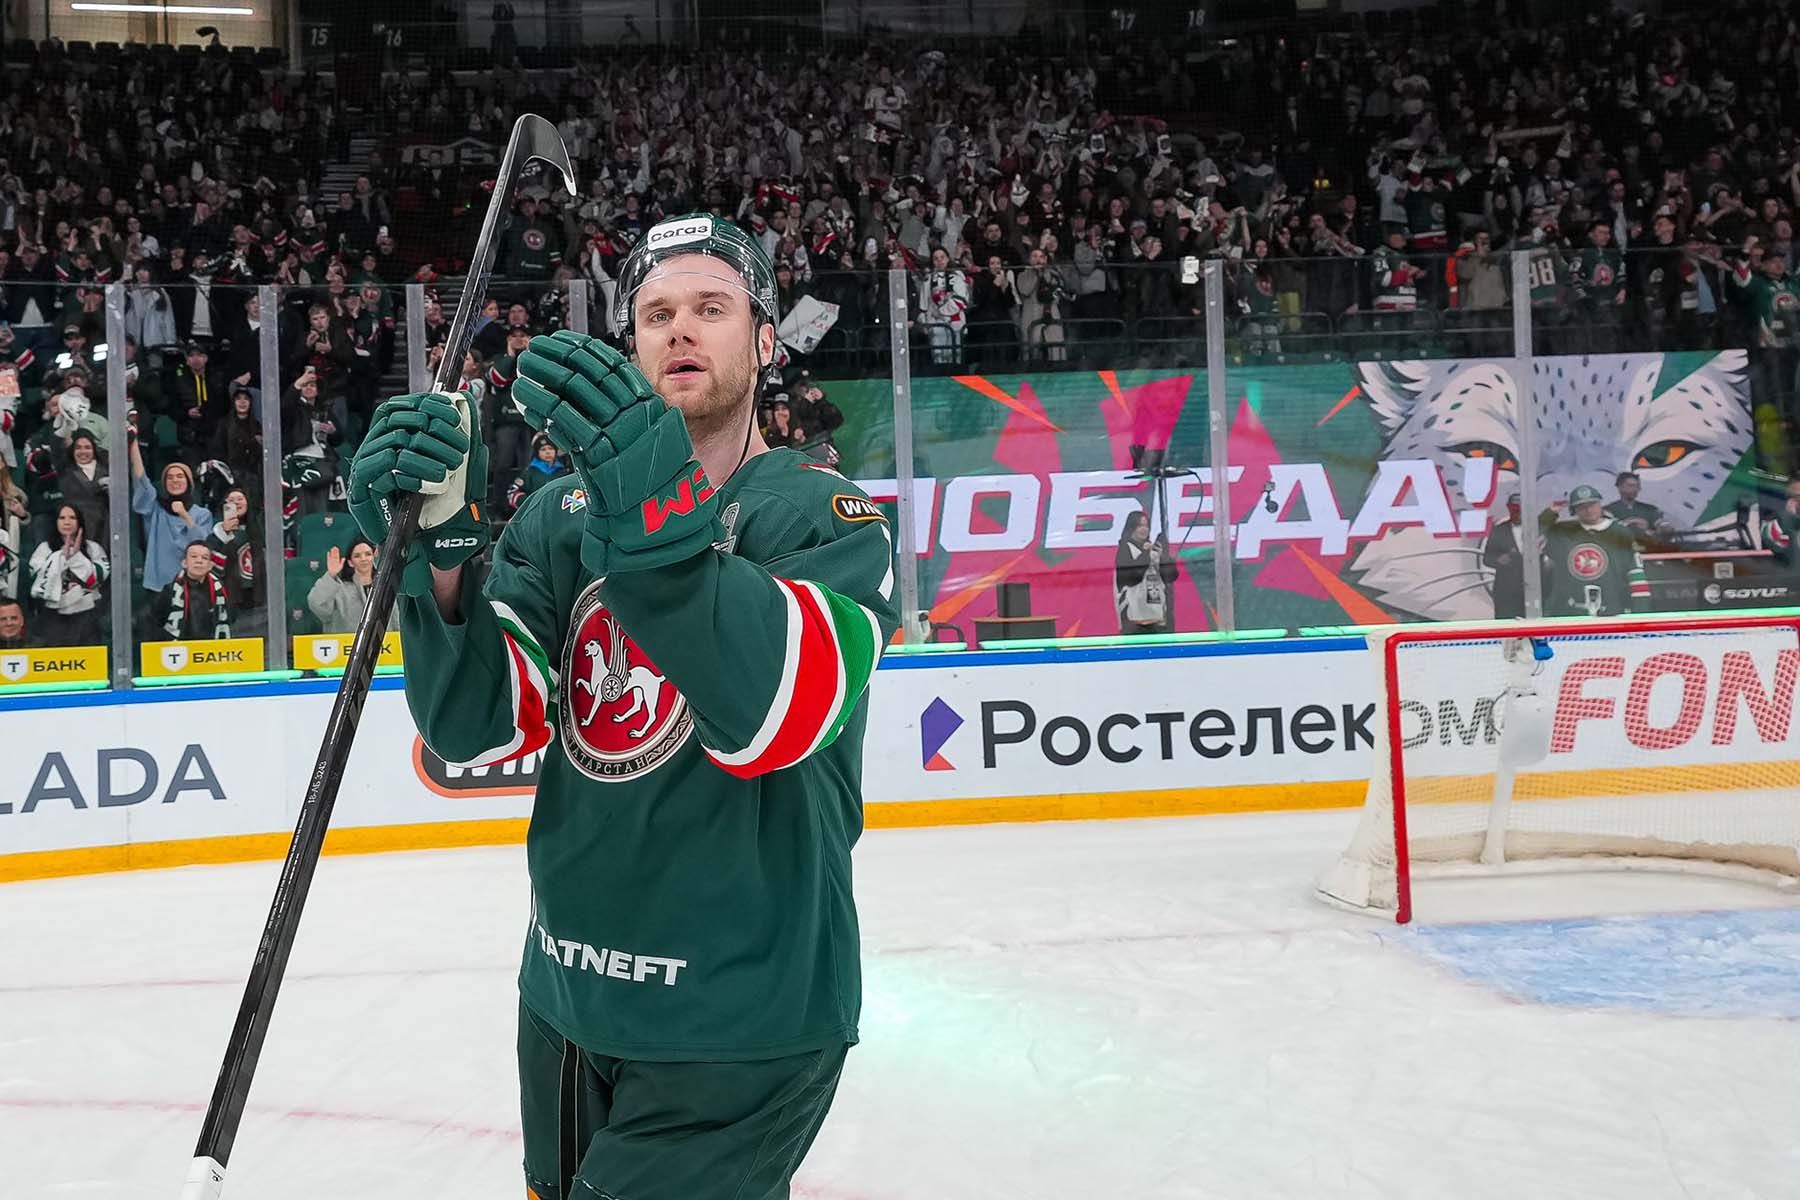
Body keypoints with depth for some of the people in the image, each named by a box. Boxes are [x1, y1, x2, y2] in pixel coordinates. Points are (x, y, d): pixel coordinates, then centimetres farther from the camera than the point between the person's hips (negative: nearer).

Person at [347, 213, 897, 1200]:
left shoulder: (829, 517, -8)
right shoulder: (561, 511, 4)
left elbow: (774, 715, -28)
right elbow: (481, 722, -9)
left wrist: (662, 516, -41)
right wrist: (442, 546, -25)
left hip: (738, 1022, -5)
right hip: (568, 1002, 5)